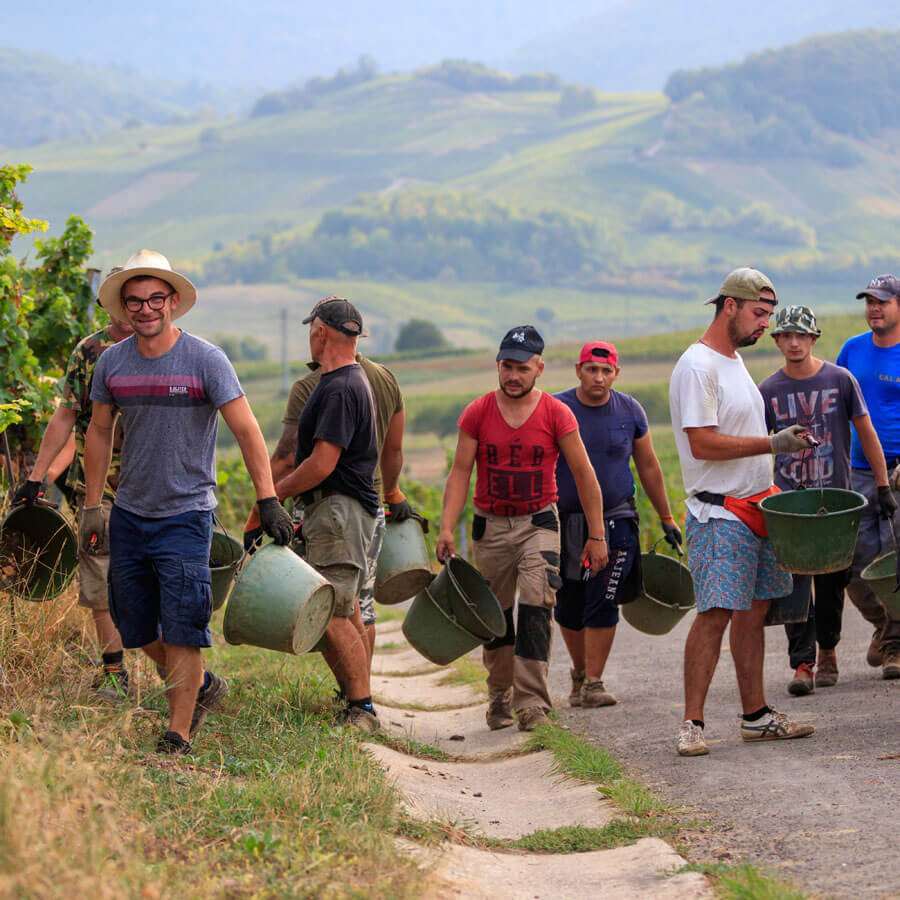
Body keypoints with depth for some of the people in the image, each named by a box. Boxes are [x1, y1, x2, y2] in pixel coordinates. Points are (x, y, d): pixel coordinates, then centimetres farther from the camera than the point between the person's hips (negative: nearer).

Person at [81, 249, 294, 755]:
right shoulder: (112, 363, 2)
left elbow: (246, 430, -11)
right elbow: (99, 433, 13)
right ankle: (202, 687, 34)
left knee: (181, 631, -8)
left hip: (185, 517, -5)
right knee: (137, 629, 12)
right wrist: (93, 507, 12)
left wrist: (269, 501, -17)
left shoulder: (205, 361, -11)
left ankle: (179, 734, 0)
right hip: (129, 516, 5)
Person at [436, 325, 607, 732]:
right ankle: (500, 695, 25)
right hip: (491, 526, 2)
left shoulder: (556, 414, -5)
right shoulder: (477, 413, -1)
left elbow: (584, 476, 0)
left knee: (535, 607, -16)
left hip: (538, 524, -2)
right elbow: (460, 473, -1)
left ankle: (531, 701, -17)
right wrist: (447, 528, -11)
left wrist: (596, 535, -2)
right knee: (496, 614, 9)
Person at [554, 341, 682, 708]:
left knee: (602, 604, -10)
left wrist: (666, 518, 15)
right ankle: (579, 672, 29)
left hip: (614, 521, 0)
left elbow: (648, 467, 12)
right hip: (565, 522, 0)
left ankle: (593, 683, -6)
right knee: (568, 608, 9)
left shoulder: (630, 411, 2)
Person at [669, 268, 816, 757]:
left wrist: (770, 488, 17)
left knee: (754, 611, 11)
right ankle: (691, 724, -10)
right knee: (714, 614, -12)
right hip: (719, 513, -9)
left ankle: (756, 716, 16)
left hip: (754, 508, 9)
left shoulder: (735, 361, 16)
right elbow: (703, 443, -22)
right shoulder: (697, 366, -15)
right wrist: (772, 444, -22)